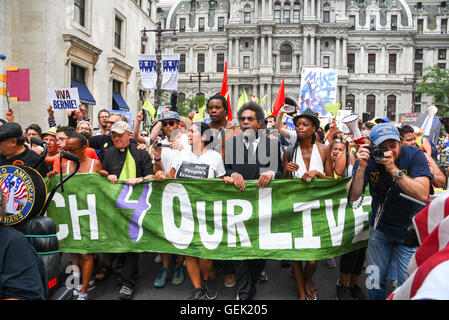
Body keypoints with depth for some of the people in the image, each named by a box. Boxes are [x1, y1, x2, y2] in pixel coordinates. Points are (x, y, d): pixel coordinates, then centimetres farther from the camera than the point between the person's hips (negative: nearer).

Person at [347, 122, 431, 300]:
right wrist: (361, 167, -30)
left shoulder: (414, 155, -17)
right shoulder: (367, 158, -12)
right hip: (380, 228, 2)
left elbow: (423, 195, -26)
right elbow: (353, 196, -18)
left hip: (410, 230, -2)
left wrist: (393, 169, -35)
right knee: (374, 284, 12)